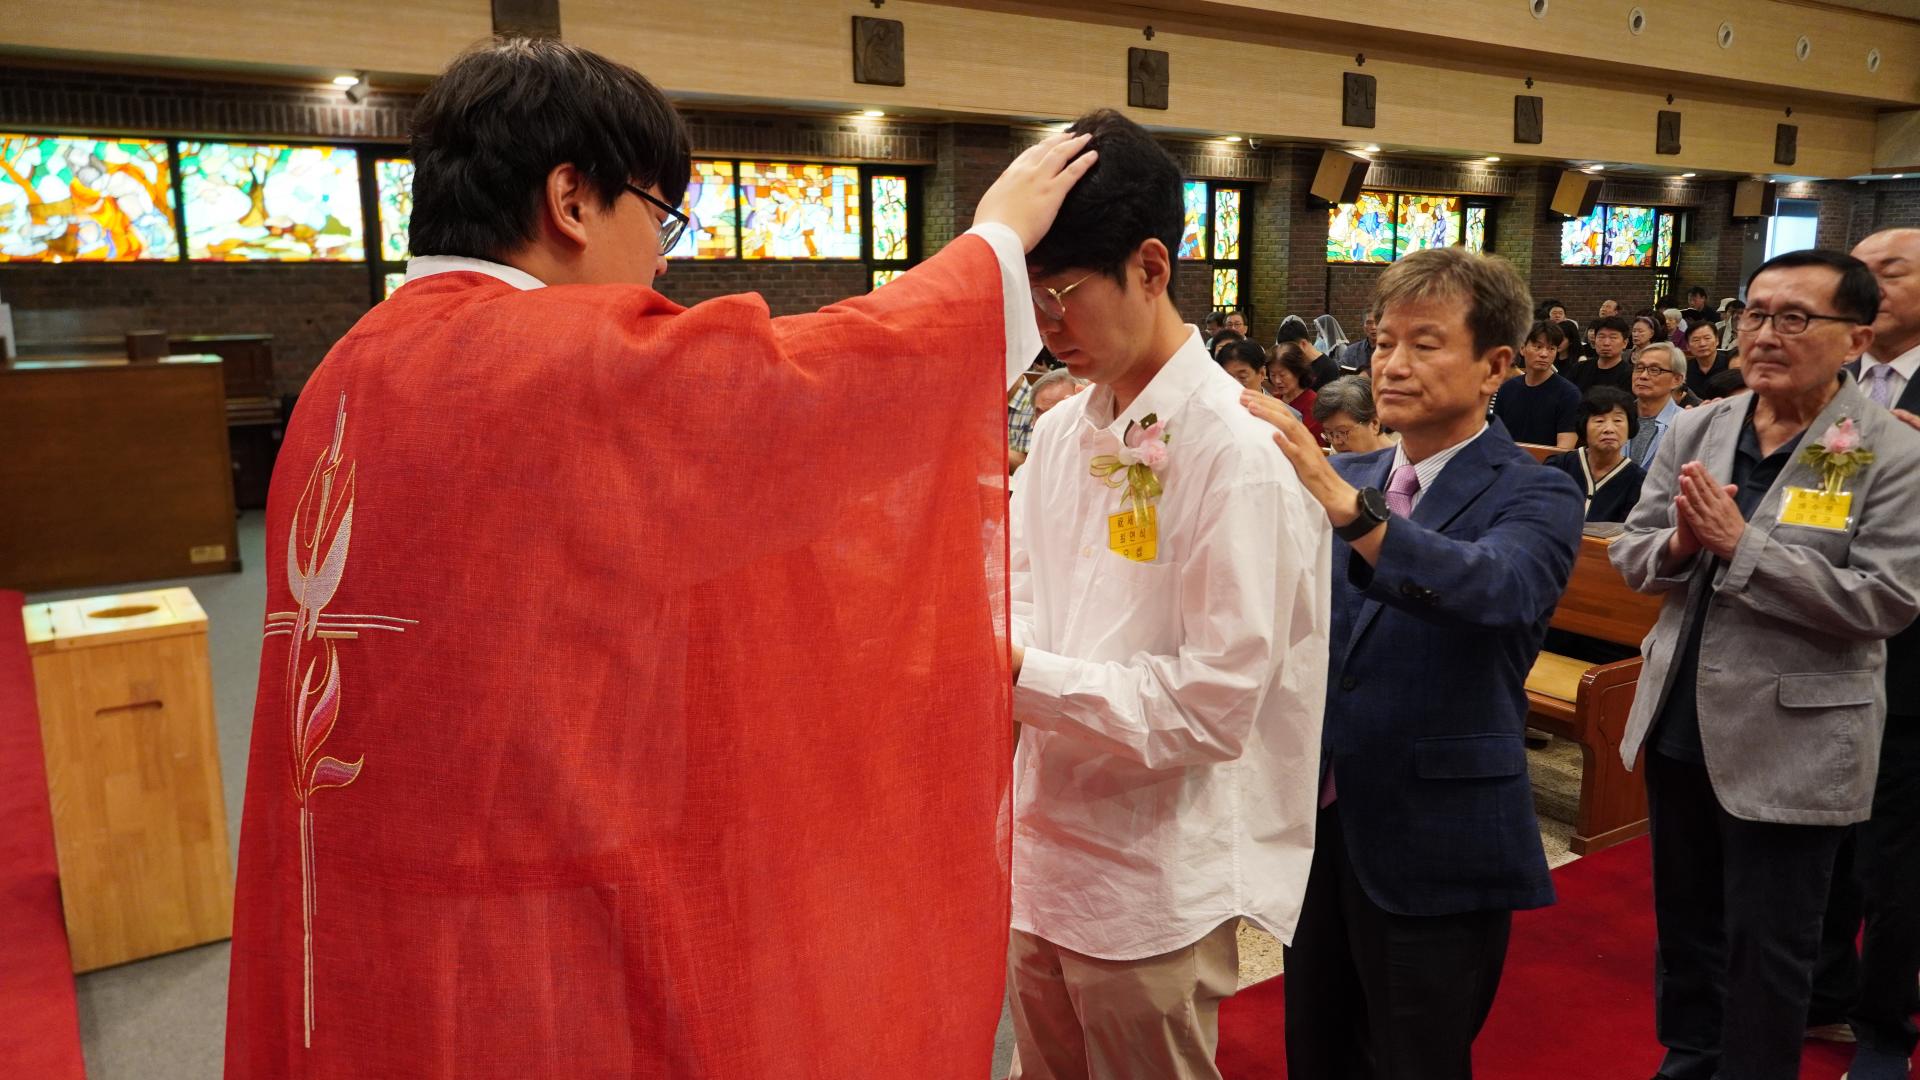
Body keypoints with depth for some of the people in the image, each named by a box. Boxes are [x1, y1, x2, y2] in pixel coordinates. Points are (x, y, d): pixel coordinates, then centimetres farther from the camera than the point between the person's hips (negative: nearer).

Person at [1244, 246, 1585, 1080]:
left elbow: (1494, 589, -31)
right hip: (1317, 826, 5)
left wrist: (1346, 504, -45)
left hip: (1434, 847, -5)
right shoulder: (1341, 478, 7)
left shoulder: (1535, 497, -9)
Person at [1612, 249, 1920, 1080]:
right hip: (1678, 725, 5)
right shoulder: (1696, 431, 1)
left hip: (1790, 745, -5)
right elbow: (1630, 556, 3)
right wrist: (1679, 544, -19)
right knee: (1683, 921, 22)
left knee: (1767, 949, 11)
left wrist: (1739, 544, -24)